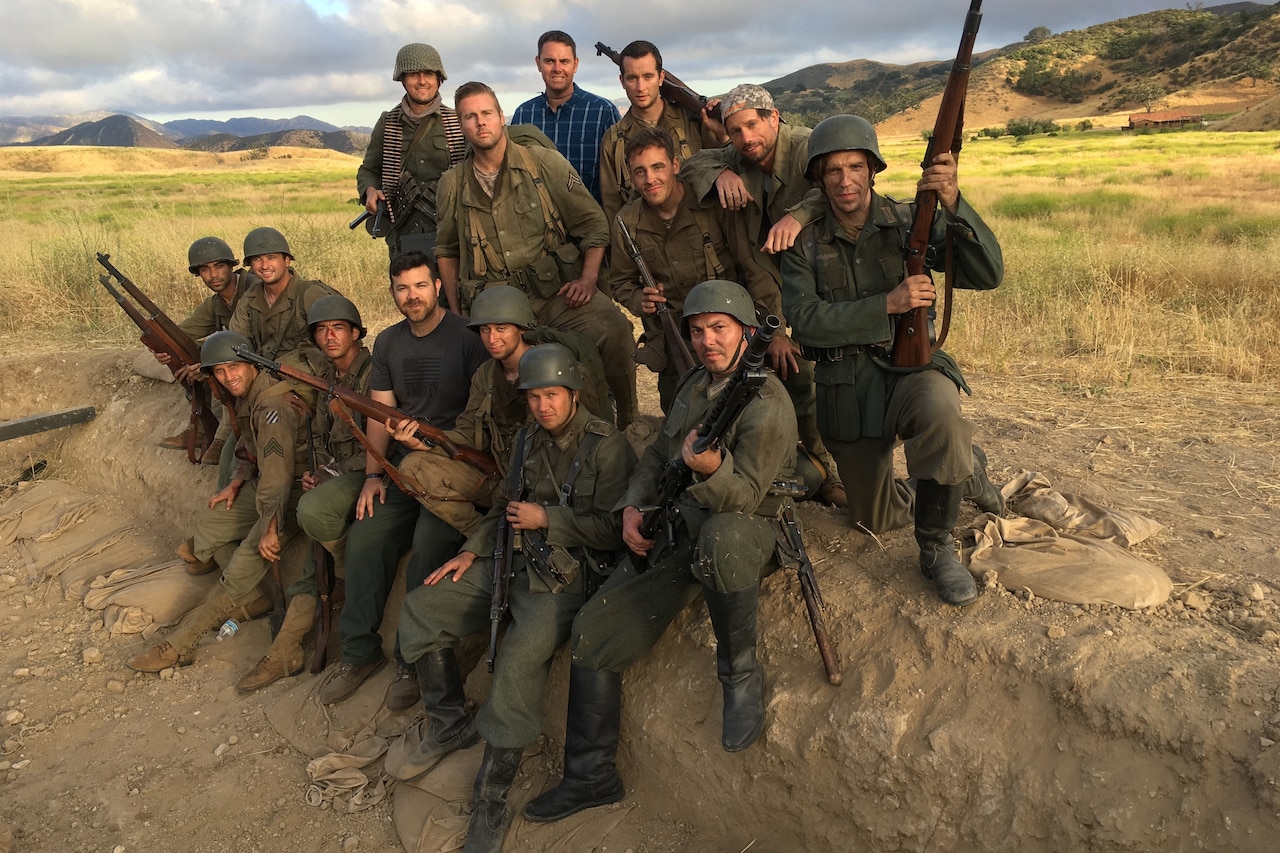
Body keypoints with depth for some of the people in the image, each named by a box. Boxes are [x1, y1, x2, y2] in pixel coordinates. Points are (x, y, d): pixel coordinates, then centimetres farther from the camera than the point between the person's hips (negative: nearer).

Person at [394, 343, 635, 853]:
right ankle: (450, 725, 18)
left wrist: (546, 518, -14)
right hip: (513, 562, 8)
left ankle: (492, 805, -18)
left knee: (518, 659, -31)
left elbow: (614, 529, -15)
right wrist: (472, 552, 11)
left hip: (568, 576, -8)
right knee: (419, 611, 0)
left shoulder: (608, 447, -10)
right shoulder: (527, 442, 13)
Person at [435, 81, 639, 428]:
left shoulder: (545, 163, 2)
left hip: (557, 291, -2)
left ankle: (628, 425, -10)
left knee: (612, 327, -30)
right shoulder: (453, 184, 11)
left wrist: (587, 279, -10)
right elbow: (446, 250, 25)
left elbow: (593, 224, 4)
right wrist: (457, 313, 16)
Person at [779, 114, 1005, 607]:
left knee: (939, 408, -40)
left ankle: (936, 547, -17)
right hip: (844, 387, 2)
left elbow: (987, 275, -16)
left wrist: (953, 204, -31)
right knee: (875, 521, 12)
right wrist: (887, 304, -23)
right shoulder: (806, 243, -3)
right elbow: (804, 320, -15)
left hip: (909, 366, -2)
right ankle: (963, 467, 43)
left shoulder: (910, 221, -5)